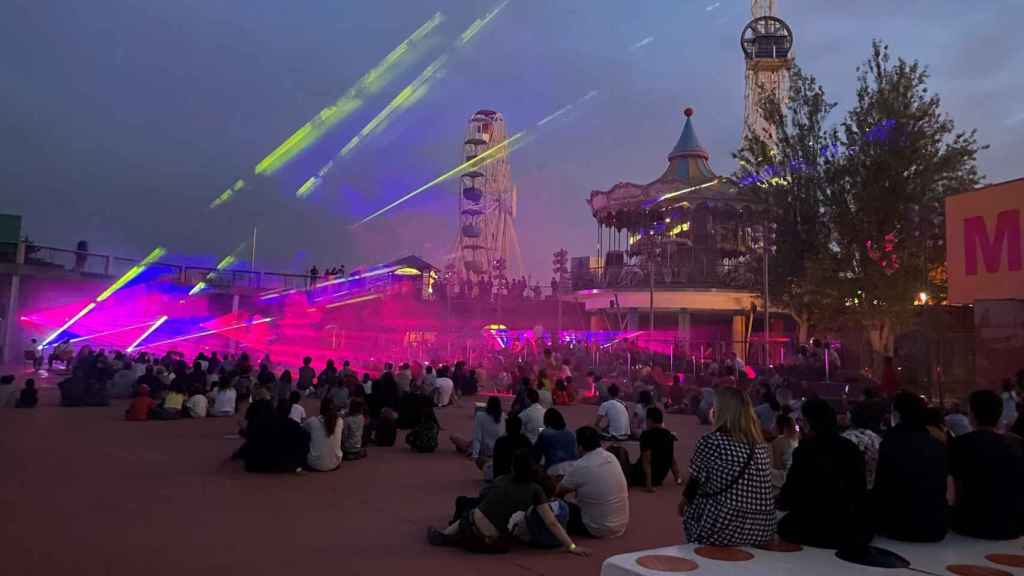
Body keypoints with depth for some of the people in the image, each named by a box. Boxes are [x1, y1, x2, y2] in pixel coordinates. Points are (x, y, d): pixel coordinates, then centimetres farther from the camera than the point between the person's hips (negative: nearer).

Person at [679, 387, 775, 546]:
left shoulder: (710, 441, -11)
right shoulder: (760, 444, 5)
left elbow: (695, 482, -3)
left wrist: (684, 500, 18)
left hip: (723, 530, -5)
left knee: (690, 512, 20)